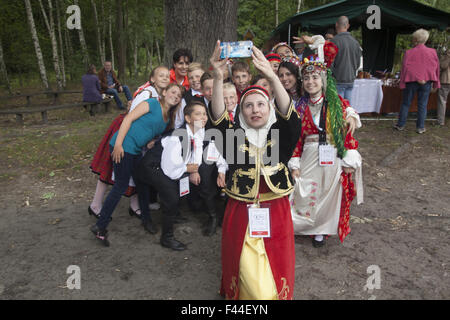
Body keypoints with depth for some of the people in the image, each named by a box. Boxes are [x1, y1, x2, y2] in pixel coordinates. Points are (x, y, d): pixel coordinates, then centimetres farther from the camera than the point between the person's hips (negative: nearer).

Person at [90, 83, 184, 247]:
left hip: (137, 151, 8)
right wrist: (118, 143, -20)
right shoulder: (153, 103, -10)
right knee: (121, 185, -4)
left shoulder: (168, 118, 14)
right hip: (123, 146, -8)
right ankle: (100, 226, 7)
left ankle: (146, 218, 31)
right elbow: (129, 118, -15)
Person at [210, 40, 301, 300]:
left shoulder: (280, 135, -2)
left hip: (275, 211, 1)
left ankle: (278, 294, 41)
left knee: (276, 267, 14)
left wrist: (272, 77, -38)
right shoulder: (235, 136, -2)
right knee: (245, 270, 8)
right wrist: (218, 78, -36)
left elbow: (289, 115, -23)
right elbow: (218, 117, -21)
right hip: (240, 211, 0)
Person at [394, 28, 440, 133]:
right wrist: (435, 83, 11)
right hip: (426, 82, 2)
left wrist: (402, 82, -4)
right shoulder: (433, 52, 0)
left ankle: (400, 125, 16)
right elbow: (436, 68, 5)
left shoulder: (409, 53, -9)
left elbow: (404, 69, -8)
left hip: (411, 81, -2)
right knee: (422, 105, 7)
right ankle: (420, 127, 11)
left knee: (406, 103, 10)